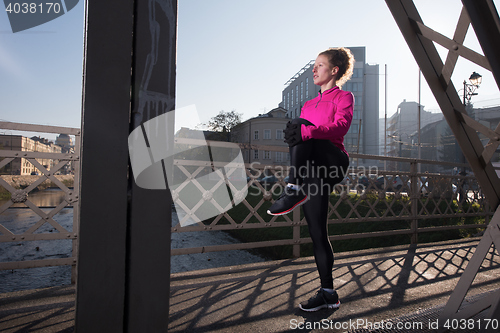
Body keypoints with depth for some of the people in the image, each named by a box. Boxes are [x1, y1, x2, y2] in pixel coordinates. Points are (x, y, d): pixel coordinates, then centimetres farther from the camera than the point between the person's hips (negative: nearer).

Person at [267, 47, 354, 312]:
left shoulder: (344, 97, 6)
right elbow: (298, 131, 19)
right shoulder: (309, 105, 26)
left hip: (334, 163, -6)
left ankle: (294, 191, -34)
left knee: (300, 129, -26)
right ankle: (328, 293, 15)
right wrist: (291, 133, -4)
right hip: (313, 172, 6)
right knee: (317, 233, 4)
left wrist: (306, 131, -31)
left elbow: (341, 125, -15)